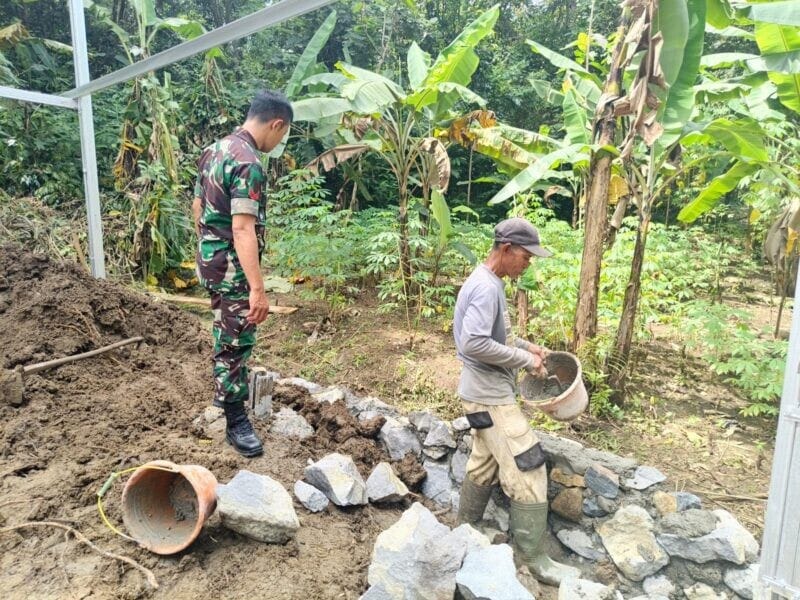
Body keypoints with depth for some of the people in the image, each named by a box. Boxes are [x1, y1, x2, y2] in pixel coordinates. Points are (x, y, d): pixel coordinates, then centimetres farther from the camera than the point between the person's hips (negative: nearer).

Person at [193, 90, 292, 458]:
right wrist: (258, 289, -31)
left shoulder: (215, 149, 9)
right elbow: (243, 229, -29)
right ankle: (236, 421, 12)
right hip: (231, 266, -10)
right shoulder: (248, 164, -22)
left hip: (210, 259, 10)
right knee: (238, 340, 0)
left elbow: (197, 206, 17)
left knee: (227, 332, 24)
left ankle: (225, 390, 43)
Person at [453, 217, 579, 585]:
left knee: (483, 467, 20)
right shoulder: (485, 287, -22)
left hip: (489, 393, 10)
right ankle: (530, 557, 13)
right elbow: (474, 344, -30)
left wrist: (526, 346, 8)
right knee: (528, 474, -2)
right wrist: (524, 360, -21)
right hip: (490, 397, -10)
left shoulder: (490, 283, 10)